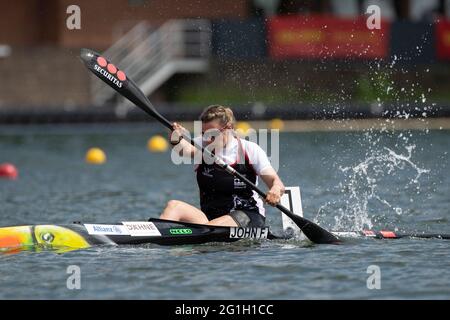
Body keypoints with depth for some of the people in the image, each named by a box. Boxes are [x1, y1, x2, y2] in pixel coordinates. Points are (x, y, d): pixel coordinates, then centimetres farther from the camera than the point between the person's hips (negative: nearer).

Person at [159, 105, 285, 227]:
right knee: (173, 206, -24)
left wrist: (276, 189, -35)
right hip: (209, 217, 3)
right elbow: (186, 149, -23)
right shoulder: (202, 145, 1)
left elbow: (275, 181, -9)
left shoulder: (250, 150, -3)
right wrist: (177, 141, -48)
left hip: (248, 215, -3)